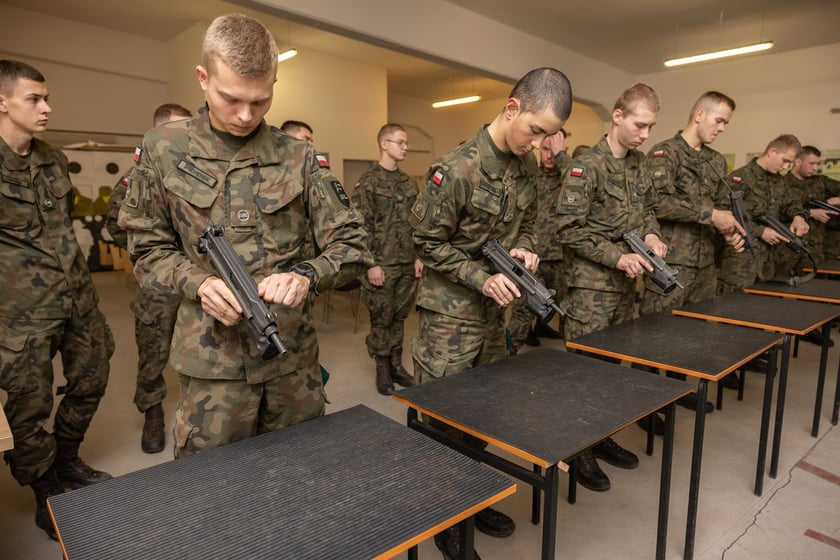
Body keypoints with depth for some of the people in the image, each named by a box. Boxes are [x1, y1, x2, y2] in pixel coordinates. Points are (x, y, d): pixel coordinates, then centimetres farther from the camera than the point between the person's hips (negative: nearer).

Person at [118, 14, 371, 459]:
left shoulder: (300, 158, -1)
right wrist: (199, 283, -15)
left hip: (294, 355, 1)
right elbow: (149, 249, 5)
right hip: (212, 358, -1)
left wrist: (307, 275, -22)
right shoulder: (162, 150, 0)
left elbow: (352, 245, -2)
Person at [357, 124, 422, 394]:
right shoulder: (368, 180, -6)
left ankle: (396, 364, 25)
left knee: (400, 316, 13)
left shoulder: (409, 182, 13)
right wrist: (371, 263, -15)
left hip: (407, 263, 6)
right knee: (381, 319, 4)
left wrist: (418, 257, 11)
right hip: (382, 264, -6)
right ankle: (382, 370, 17)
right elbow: (363, 225, -11)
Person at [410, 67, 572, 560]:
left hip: (494, 311, 7)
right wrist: (481, 278, -22)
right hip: (450, 314, -7)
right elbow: (429, 242, -15)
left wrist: (525, 250, -6)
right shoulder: (457, 169, -19)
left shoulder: (527, 165, 4)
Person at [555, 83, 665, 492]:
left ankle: (601, 436, 29)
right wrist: (617, 256, -20)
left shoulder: (640, 164, 12)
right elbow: (570, 229, -16)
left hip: (626, 283, 8)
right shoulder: (586, 167, -12)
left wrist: (651, 234, 1)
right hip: (591, 285, -7)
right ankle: (580, 449, 14)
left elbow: (648, 208, 23)